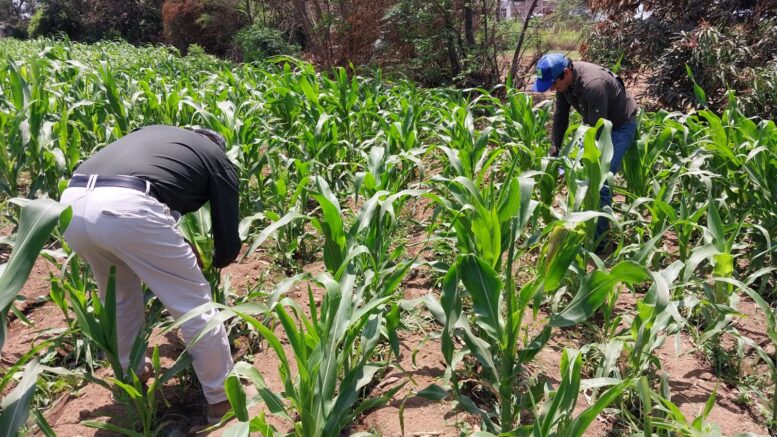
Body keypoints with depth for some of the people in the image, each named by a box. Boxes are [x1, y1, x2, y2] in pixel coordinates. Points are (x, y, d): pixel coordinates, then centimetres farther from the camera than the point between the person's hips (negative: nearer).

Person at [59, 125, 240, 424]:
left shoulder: (152, 133, 38)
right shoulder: (218, 159, 22)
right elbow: (228, 242, 21)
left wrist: (179, 251, 51)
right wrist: (219, 261, 44)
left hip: (71, 203, 7)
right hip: (126, 209, -7)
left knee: (119, 293, 33)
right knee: (195, 307, 11)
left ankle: (130, 373, 49)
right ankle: (222, 401, 24)